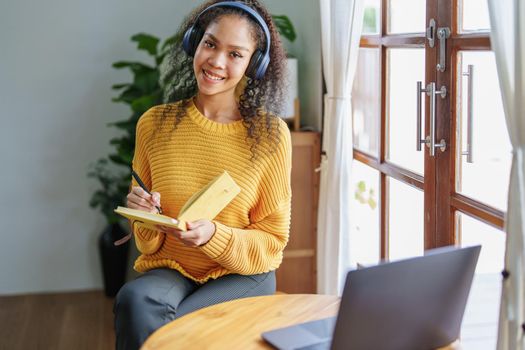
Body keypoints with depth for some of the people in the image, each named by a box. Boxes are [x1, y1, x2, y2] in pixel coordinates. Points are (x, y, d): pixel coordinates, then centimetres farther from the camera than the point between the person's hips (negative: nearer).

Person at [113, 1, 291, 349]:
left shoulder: (270, 134, -7)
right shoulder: (154, 123, 0)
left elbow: (272, 240, -3)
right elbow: (149, 242, 9)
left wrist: (214, 236, -21)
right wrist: (147, 217, -15)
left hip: (243, 274, -2)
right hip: (169, 268, 3)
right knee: (135, 300, -32)